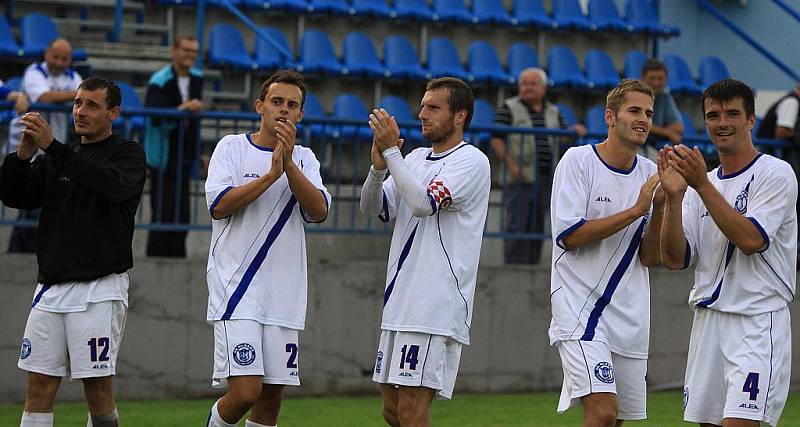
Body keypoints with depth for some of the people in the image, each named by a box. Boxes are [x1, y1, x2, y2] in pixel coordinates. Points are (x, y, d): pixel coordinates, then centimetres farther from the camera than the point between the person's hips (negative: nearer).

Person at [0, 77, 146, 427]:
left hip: (100, 288, -5)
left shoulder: (128, 155, 2)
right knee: (39, 385, 1)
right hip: (51, 286, 5)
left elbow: (112, 183, -20)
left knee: (98, 388, -7)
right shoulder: (55, 159, 18)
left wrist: (52, 147, -24)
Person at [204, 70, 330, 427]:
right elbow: (218, 205, -10)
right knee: (245, 391, -16)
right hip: (236, 288, -4)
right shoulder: (232, 147, 3)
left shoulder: (304, 159, 12)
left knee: (272, 396, 5)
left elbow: (319, 211, -4)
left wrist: (289, 163, -14)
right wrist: (272, 174, -15)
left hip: (283, 297, 4)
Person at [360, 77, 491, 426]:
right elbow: (372, 208, 10)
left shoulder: (471, 161, -7)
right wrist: (379, 165, -8)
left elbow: (424, 203, -21)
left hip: (437, 308, -8)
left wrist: (391, 151, -16)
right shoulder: (416, 158, 17)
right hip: (400, 303, 8)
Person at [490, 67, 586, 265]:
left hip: (545, 179, 5)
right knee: (517, 225, -9)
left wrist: (575, 130, -8)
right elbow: (496, 141, -6)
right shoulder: (509, 109, 1)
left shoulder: (553, 112, 17)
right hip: (520, 178, -5)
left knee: (537, 226, 6)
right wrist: (511, 166, -17)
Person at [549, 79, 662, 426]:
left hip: (630, 316, 6)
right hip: (581, 308, -6)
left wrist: (660, 208, -13)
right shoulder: (578, 160, -5)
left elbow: (649, 258, 5)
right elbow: (569, 235, -14)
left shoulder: (650, 173, 8)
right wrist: (636, 210, -17)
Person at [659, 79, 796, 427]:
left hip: (758, 322, -7)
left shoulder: (775, 173, -4)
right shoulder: (701, 182, 14)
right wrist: (674, 196, -9)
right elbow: (674, 260, 5)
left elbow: (751, 239, -18)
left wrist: (702, 185, -20)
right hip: (707, 320, 7)